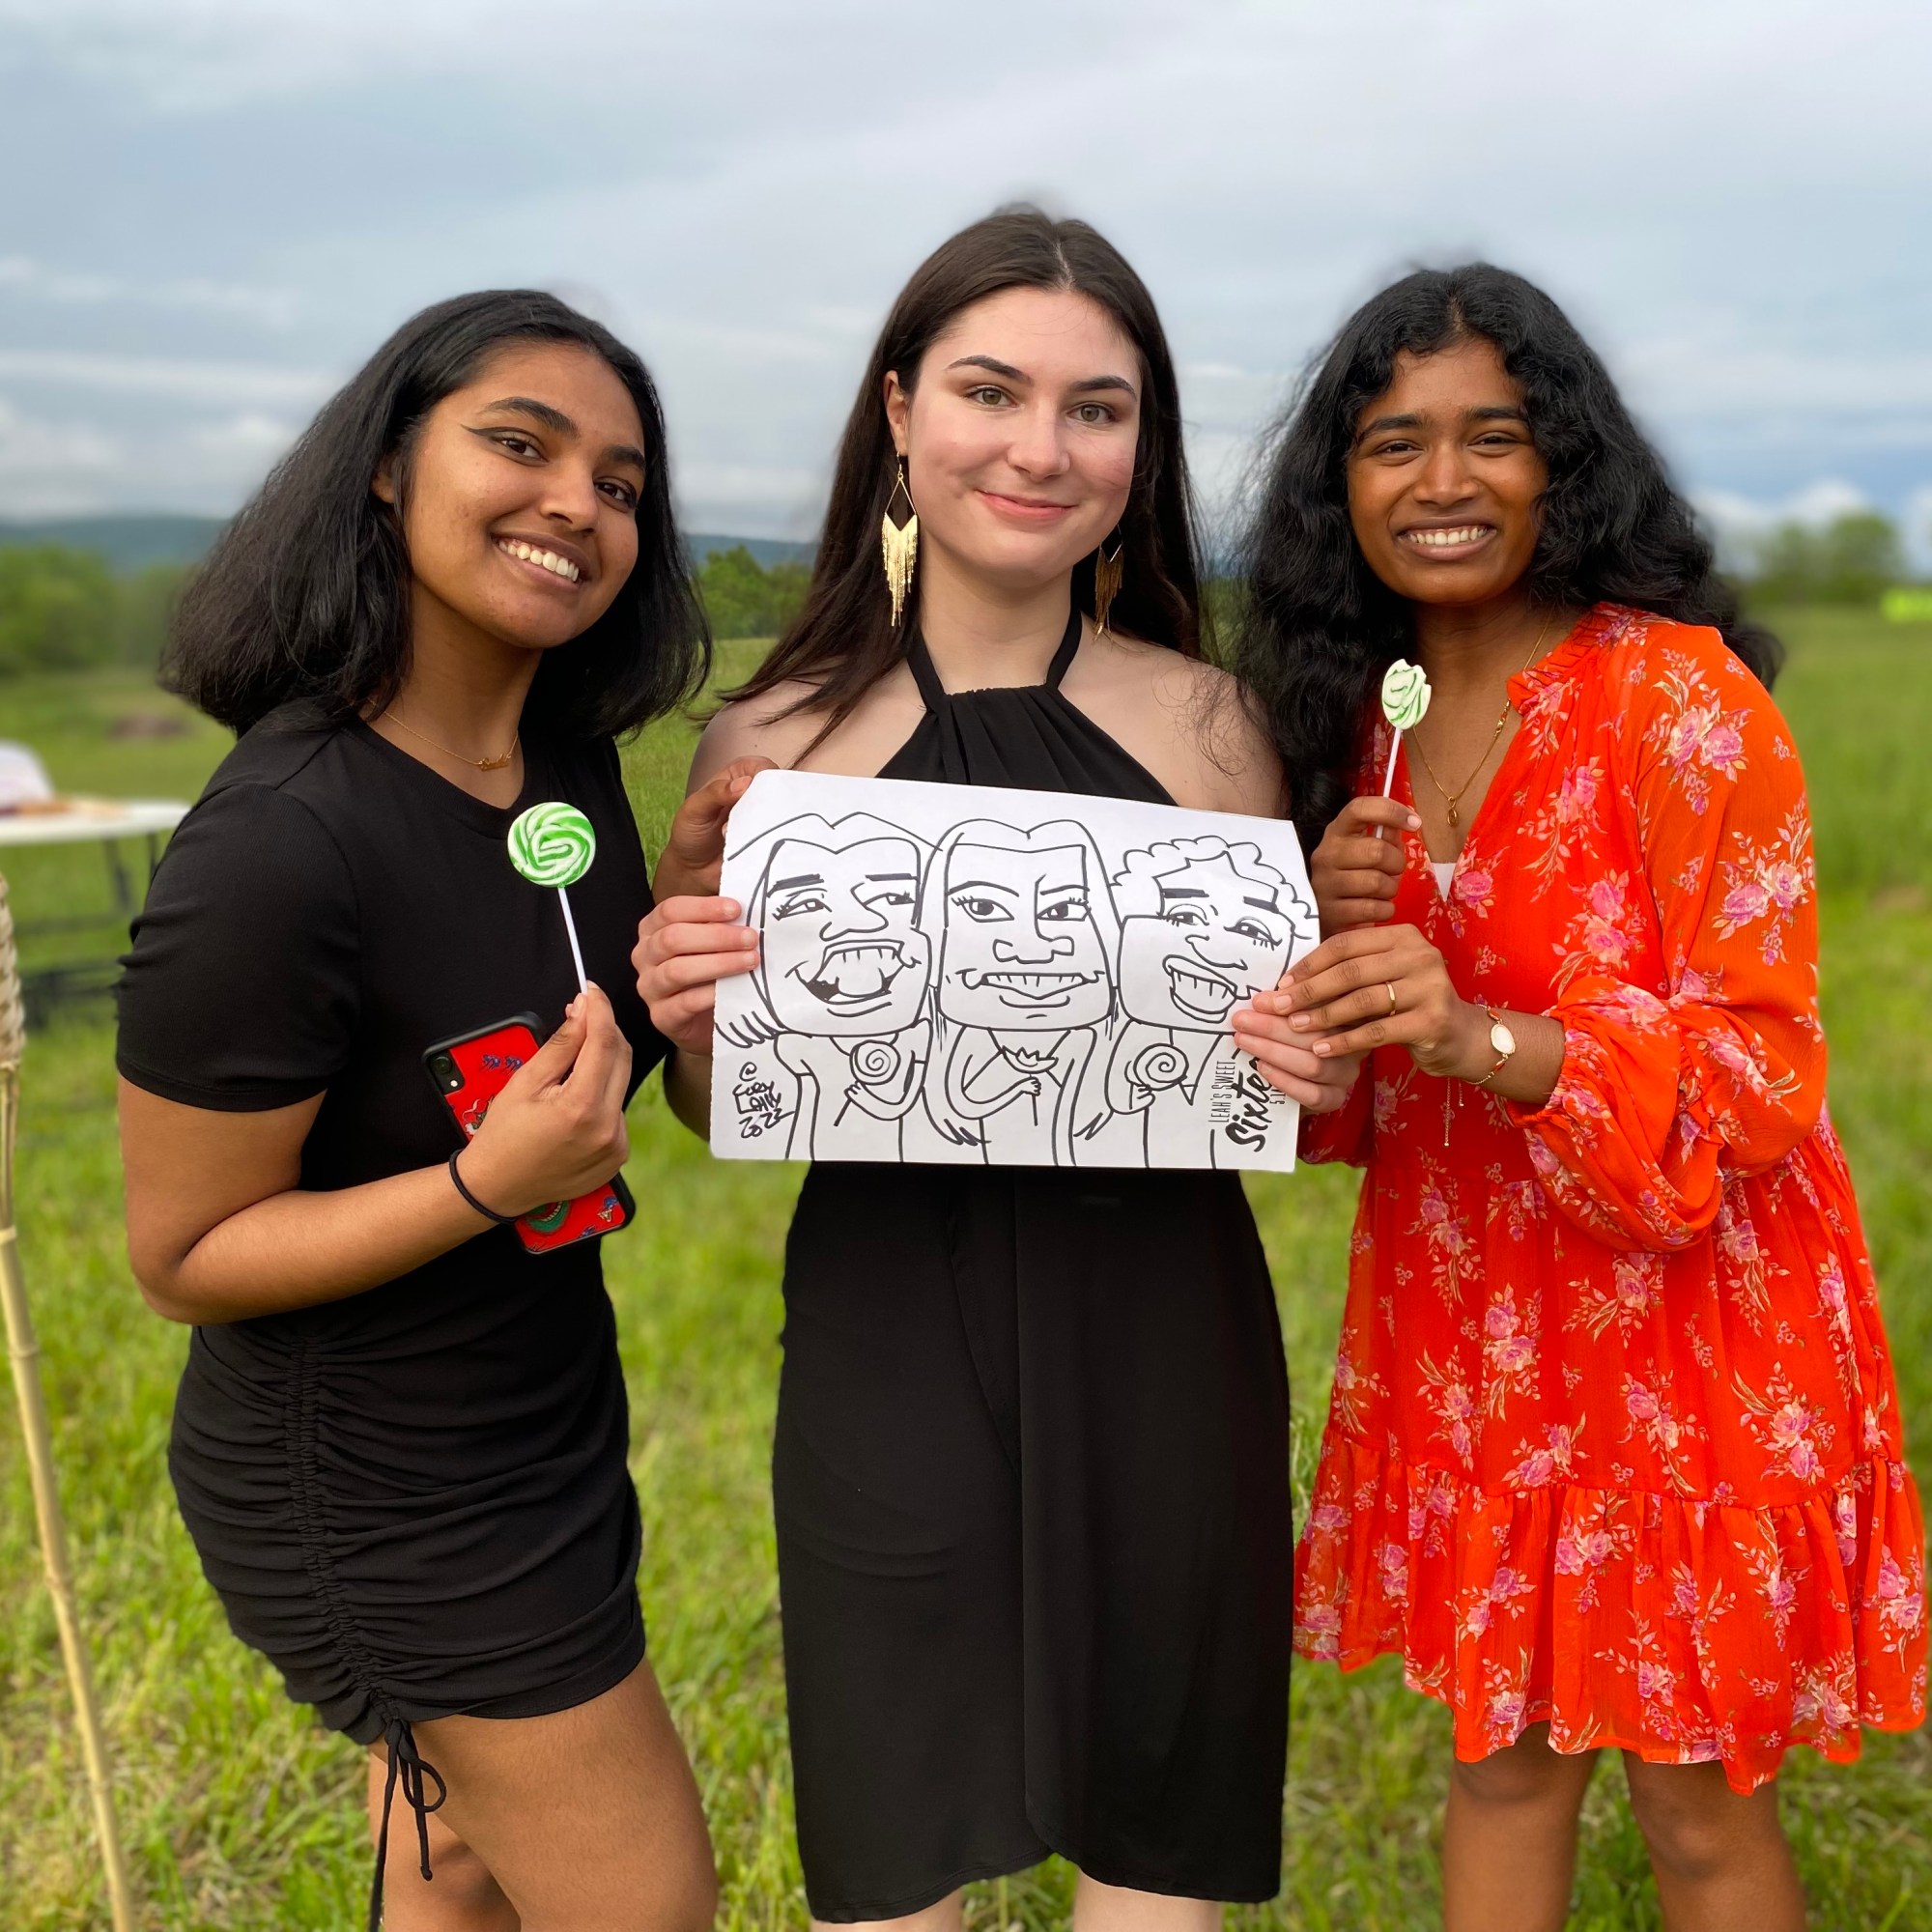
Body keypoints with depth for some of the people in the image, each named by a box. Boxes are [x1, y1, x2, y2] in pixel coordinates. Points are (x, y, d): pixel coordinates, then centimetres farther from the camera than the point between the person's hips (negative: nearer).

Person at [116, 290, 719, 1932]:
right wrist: (490, 1182, -32)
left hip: (531, 1419, 8)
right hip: (377, 1488, -7)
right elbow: (183, 1258, -19)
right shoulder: (276, 847, -29)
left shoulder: (567, 753, -4)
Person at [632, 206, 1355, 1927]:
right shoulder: (772, 741, -4)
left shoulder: (1207, 724, -3)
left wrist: (1318, 1067, -15)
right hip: (887, 1350, 0)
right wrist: (687, 1023, -15)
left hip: (1164, 1345, 1)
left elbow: (1284, 1078, 7)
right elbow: (725, 1112, 5)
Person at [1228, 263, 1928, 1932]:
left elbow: (1762, 1065, -18)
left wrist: (1479, 1038, -33)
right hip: (1466, 1324, 5)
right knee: (1499, 1745, 18)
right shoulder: (1364, 716, 3)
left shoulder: (1679, 695, -15)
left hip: (1680, 1322, -5)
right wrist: (1335, 928, -13)